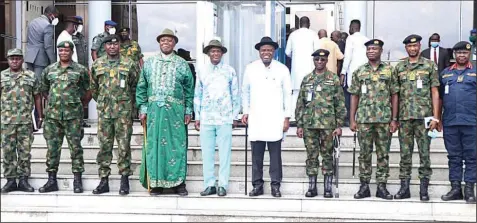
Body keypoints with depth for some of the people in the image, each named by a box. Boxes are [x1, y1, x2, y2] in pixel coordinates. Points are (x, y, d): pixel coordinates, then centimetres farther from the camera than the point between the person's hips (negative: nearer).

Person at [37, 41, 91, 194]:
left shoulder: (80, 70, 4)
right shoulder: (49, 70, 12)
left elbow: (86, 90, 10)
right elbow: (43, 89, 21)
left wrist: (76, 100, 6)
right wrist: (52, 100, 12)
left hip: (73, 114, -3)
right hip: (53, 114, 3)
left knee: (75, 146, -1)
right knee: (52, 147, 5)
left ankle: (77, 180, 5)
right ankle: (51, 180, 12)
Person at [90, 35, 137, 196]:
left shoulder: (129, 64, 2)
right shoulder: (97, 65, 8)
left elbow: (135, 86, 8)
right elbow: (93, 88, 18)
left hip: (124, 111, -2)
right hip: (103, 111, 2)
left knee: (124, 146, -1)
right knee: (104, 146, 5)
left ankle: (125, 179, 7)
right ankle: (104, 181, 11)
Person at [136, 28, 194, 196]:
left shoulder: (182, 64, 9)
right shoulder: (149, 63, 13)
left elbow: (189, 89, 8)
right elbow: (141, 88, 11)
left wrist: (188, 111, 2)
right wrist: (143, 108, 3)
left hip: (175, 110, -1)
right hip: (154, 109, 1)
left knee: (177, 145, -2)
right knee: (154, 144, 1)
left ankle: (179, 182, 4)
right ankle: (156, 182, 7)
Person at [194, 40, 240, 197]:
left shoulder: (230, 71, 4)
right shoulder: (202, 72, 10)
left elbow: (235, 95, 6)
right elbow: (197, 96, 13)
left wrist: (235, 116, 4)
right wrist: (197, 117, 9)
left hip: (225, 119, -2)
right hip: (206, 119, 2)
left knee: (224, 153, -1)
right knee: (207, 153, 3)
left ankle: (223, 185, 5)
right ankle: (209, 185, 10)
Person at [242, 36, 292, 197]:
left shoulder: (282, 69, 1)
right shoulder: (250, 68, 4)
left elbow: (287, 94, 3)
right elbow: (245, 91, 13)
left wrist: (287, 117, 0)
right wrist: (245, 112, 9)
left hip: (275, 120, -1)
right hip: (256, 119, 1)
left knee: (275, 155, 1)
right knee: (256, 155, 4)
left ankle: (275, 186, 9)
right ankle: (257, 185, 12)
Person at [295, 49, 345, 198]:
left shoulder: (334, 79, 2)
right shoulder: (306, 79, 10)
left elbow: (340, 104, 0)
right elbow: (300, 104, 10)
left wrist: (339, 125, -6)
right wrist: (299, 125, 4)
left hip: (328, 124, -2)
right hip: (309, 124, 2)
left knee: (327, 155, 4)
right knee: (311, 156, 5)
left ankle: (328, 187, 10)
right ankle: (312, 187, 12)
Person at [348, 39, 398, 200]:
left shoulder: (389, 70, 5)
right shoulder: (359, 72, 8)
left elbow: (394, 96, 4)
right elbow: (354, 96, 8)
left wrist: (394, 119, -2)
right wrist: (352, 119, 2)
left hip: (384, 119, -1)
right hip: (364, 119, 1)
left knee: (383, 154, 4)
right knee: (364, 153, 4)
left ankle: (382, 186, 11)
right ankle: (364, 186, 12)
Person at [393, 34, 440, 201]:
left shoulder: (429, 66, 4)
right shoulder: (399, 68, 10)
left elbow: (435, 92, 2)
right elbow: (395, 94, 11)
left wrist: (435, 117, -5)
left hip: (424, 116, -2)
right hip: (404, 117, 2)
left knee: (424, 153, 2)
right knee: (405, 154, 6)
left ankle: (424, 189, 8)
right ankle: (404, 188, 12)